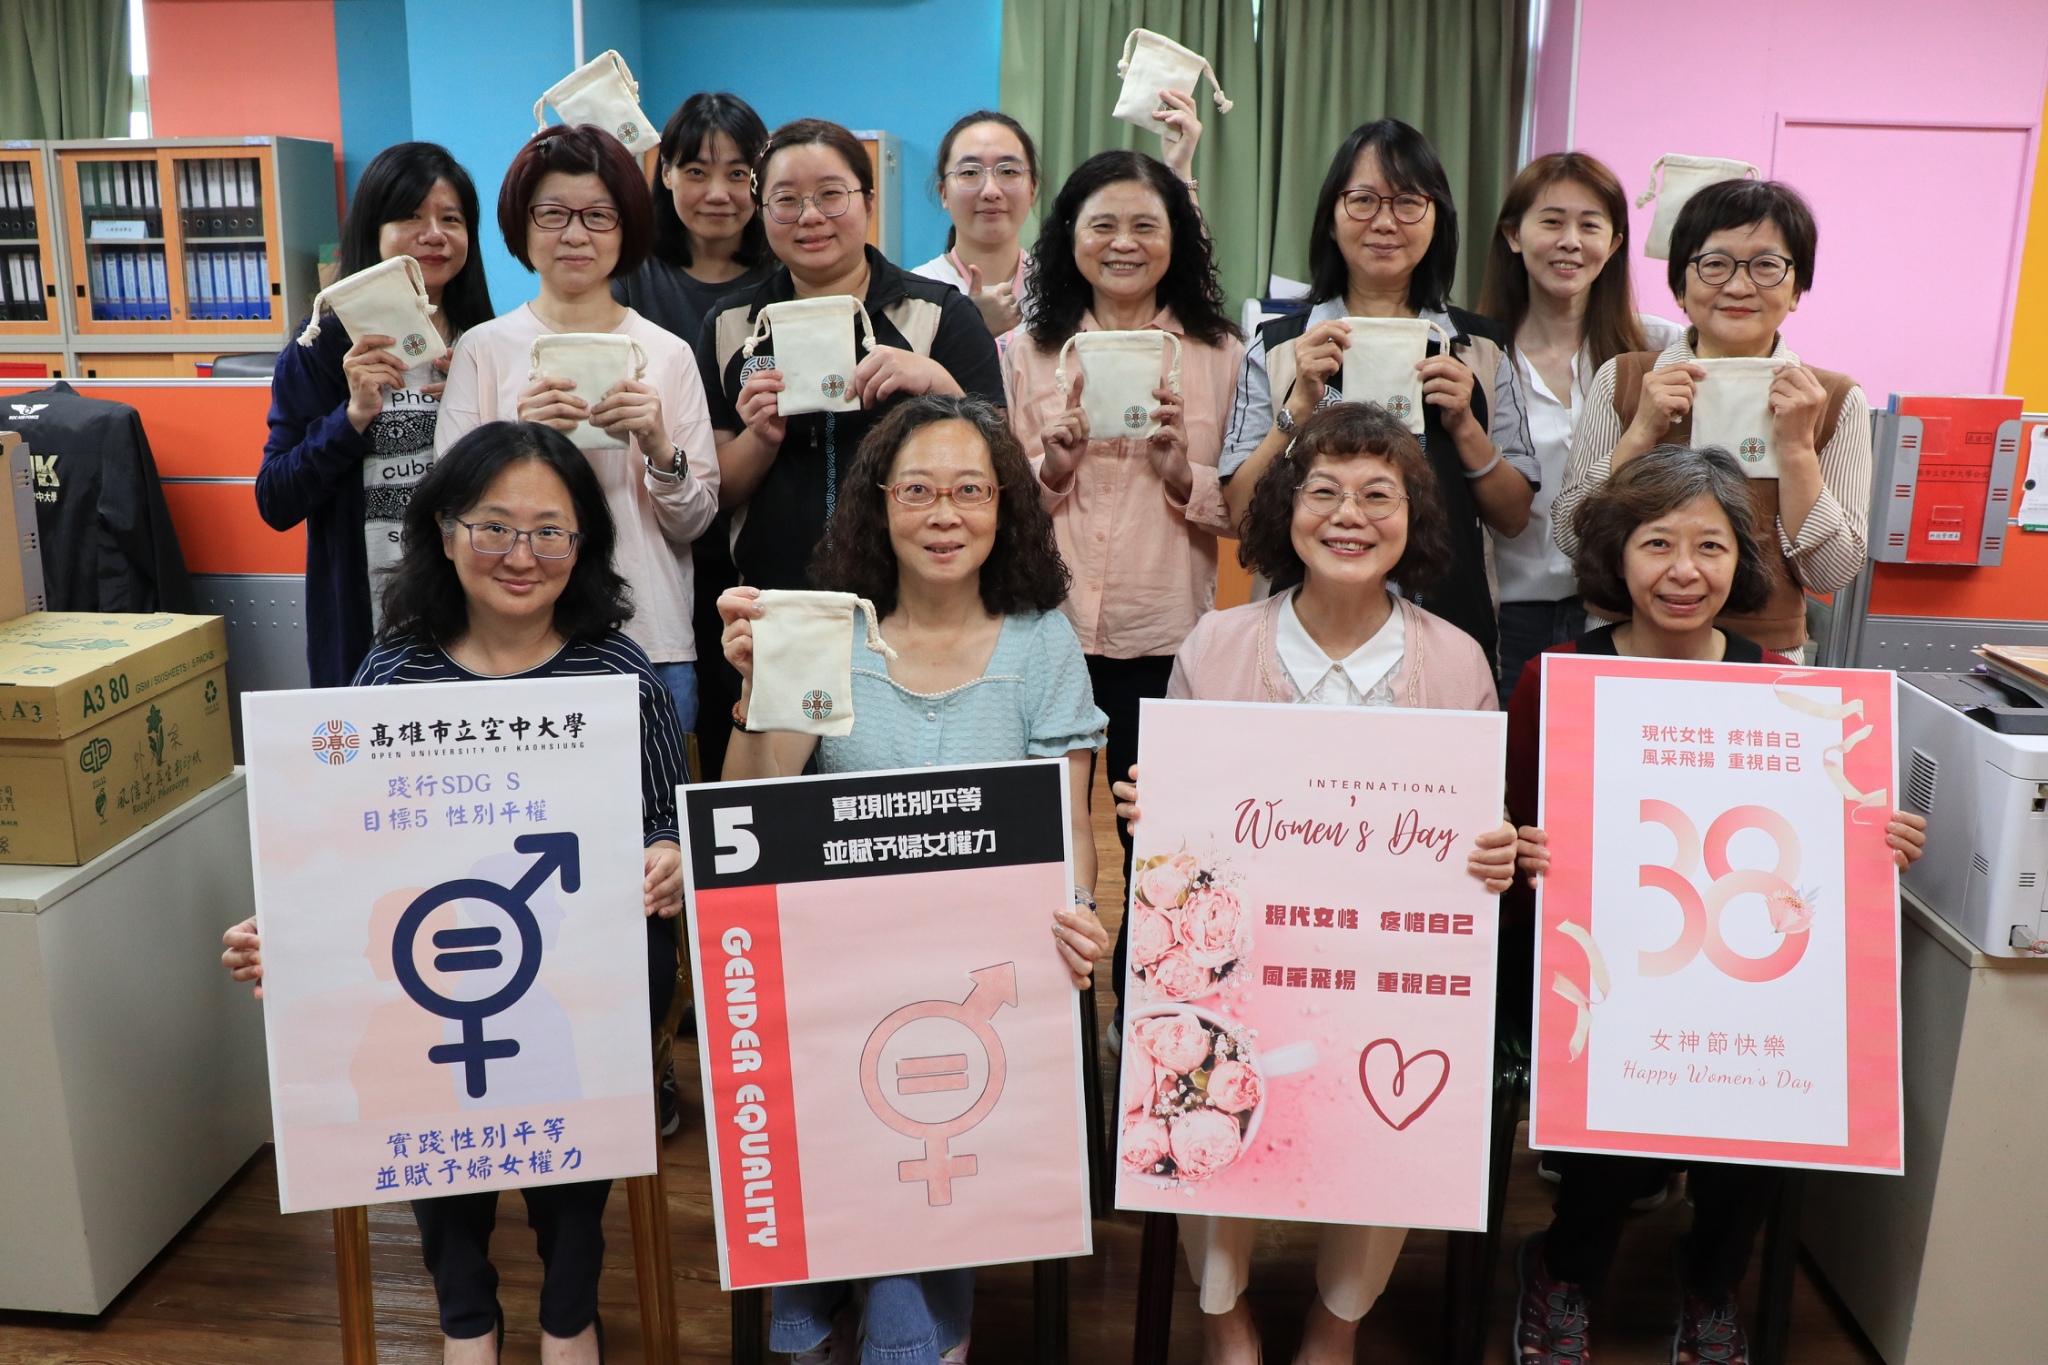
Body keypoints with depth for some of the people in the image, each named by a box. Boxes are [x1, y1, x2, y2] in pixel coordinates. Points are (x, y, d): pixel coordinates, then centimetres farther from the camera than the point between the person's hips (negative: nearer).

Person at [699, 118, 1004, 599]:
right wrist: (760, 441, -8)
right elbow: (718, 492, 11)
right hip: (773, 598, 2)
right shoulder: (728, 327, 10)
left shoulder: (943, 315, 4)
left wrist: (937, 383, -17)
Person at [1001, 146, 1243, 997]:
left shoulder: (1220, 353, 7)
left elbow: (1245, 512, 5)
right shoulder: (1027, 353, 9)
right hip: (1048, 633, 1)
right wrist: (1053, 467, -11)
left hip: (1167, 638, 0)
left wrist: (1181, 472, -13)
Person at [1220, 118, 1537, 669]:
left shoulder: (1479, 348, 8)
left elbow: (1514, 518, 7)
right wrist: (1301, 404, -12)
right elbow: (1241, 511, -2)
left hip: (1449, 620, 1)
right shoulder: (1277, 346, 5)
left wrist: (1464, 424, -7)